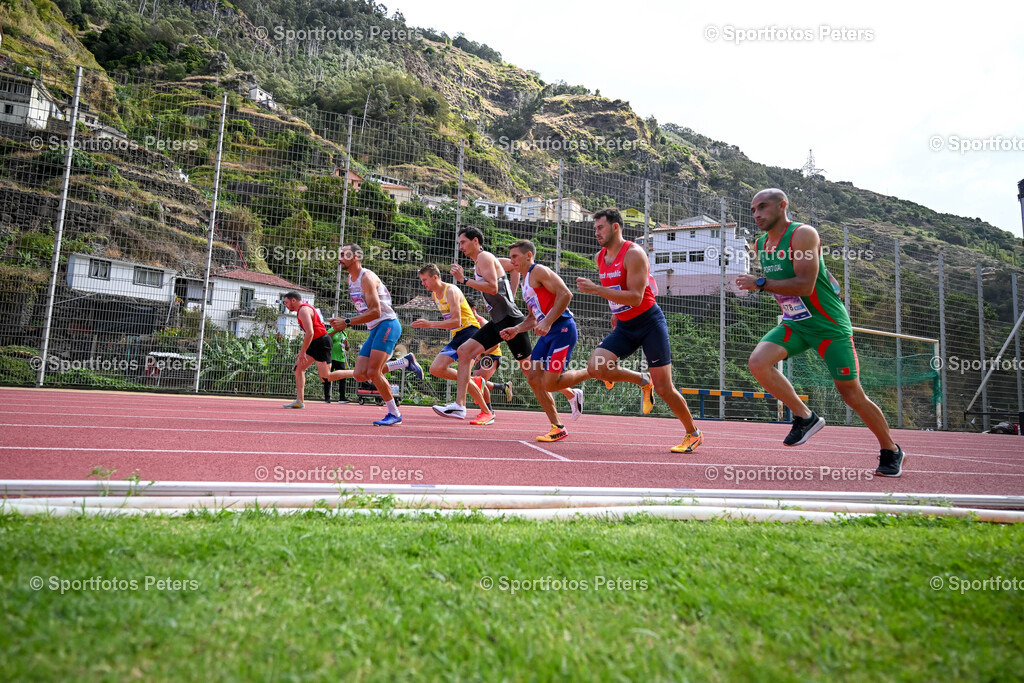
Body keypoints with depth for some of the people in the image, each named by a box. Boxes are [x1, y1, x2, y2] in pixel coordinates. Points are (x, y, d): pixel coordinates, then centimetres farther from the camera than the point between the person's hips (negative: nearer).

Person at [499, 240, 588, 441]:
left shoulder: (539, 271, -6)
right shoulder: (525, 281, 23)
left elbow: (565, 294, -19)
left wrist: (547, 322, -24)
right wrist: (515, 330, 11)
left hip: (562, 329, -9)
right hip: (547, 333, 10)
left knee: (549, 384, -12)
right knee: (533, 378, 2)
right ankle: (557, 427, 13)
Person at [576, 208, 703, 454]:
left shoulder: (634, 254, -17)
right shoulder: (600, 258, 7)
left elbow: (635, 297, -27)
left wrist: (596, 289, -31)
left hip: (649, 323, -7)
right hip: (624, 327, 7)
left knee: (664, 389, -5)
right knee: (595, 367, -16)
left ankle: (693, 434, 18)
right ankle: (642, 381, 10)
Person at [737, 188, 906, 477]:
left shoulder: (803, 234, -17)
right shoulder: (761, 244, 6)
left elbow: (805, 284, -27)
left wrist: (760, 284, -25)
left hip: (829, 325, -6)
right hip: (794, 324, 6)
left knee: (851, 394, 1)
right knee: (758, 362, -20)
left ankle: (890, 450, 25)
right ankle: (805, 417, -1)